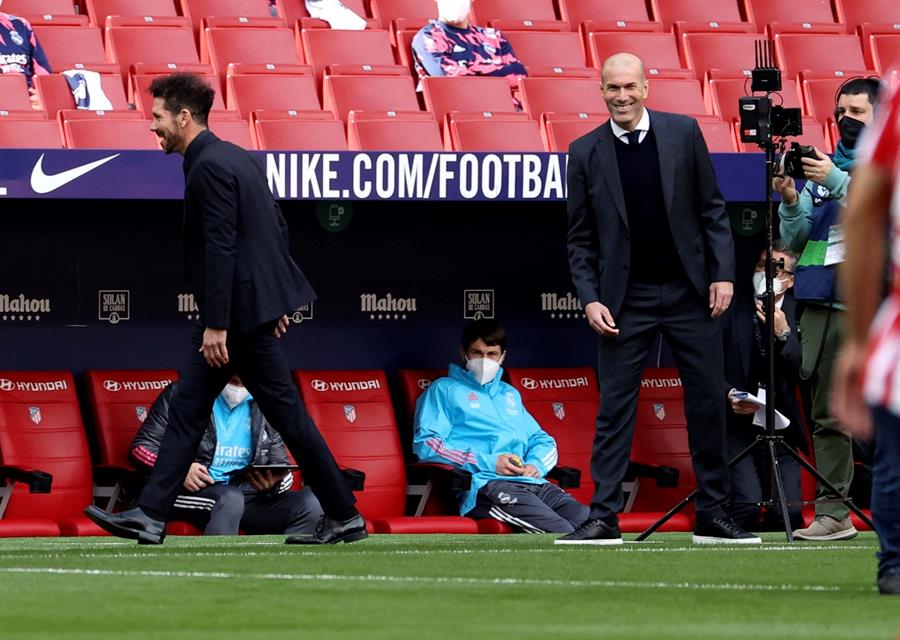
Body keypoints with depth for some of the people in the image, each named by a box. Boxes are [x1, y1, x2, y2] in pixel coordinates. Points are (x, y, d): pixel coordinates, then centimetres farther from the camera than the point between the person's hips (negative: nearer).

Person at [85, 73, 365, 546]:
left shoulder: (209, 168, -17)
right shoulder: (236, 158, 13)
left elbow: (221, 247, -22)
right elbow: (278, 227, 17)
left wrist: (217, 324, -22)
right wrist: (275, 298, 22)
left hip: (241, 309, -10)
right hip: (259, 299, 10)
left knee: (286, 413, -3)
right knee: (188, 407, 9)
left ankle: (344, 517, 4)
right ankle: (150, 516, 8)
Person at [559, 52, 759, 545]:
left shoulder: (683, 133, 1)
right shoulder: (586, 152, 0)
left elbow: (712, 210, 4)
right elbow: (580, 238, 3)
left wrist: (722, 274, -4)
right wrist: (590, 299, -7)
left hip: (689, 292, 1)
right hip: (626, 300, -1)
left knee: (707, 403, 4)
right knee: (614, 407, -3)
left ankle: (712, 515, 12)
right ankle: (603, 518, 0)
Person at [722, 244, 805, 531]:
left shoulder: (798, 312, 2)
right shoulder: (731, 305, -2)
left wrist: (784, 335, -17)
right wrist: (728, 395, -15)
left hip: (779, 428, 2)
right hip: (733, 424, -2)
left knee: (789, 513, -11)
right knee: (747, 503, -21)